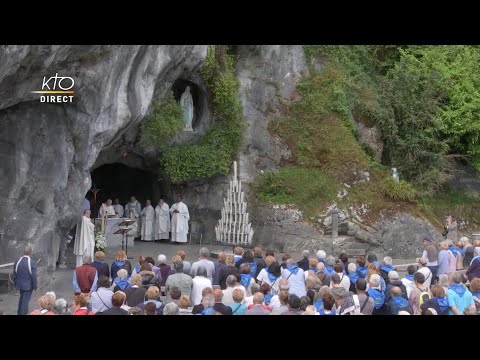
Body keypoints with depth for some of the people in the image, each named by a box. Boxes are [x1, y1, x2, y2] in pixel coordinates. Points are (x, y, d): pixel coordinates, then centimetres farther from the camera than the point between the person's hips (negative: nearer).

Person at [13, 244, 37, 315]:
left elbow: (15, 275, 3)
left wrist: (15, 284, 16)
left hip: (20, 284, 5)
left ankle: (19, 312, 37)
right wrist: (35, 287, -6)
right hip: (28, 285, -5)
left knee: (22, 298, 24)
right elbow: (34, 276, -17)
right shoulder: (32, 263, -21)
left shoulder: (17, 262, -6)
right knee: (25, 300, 3)